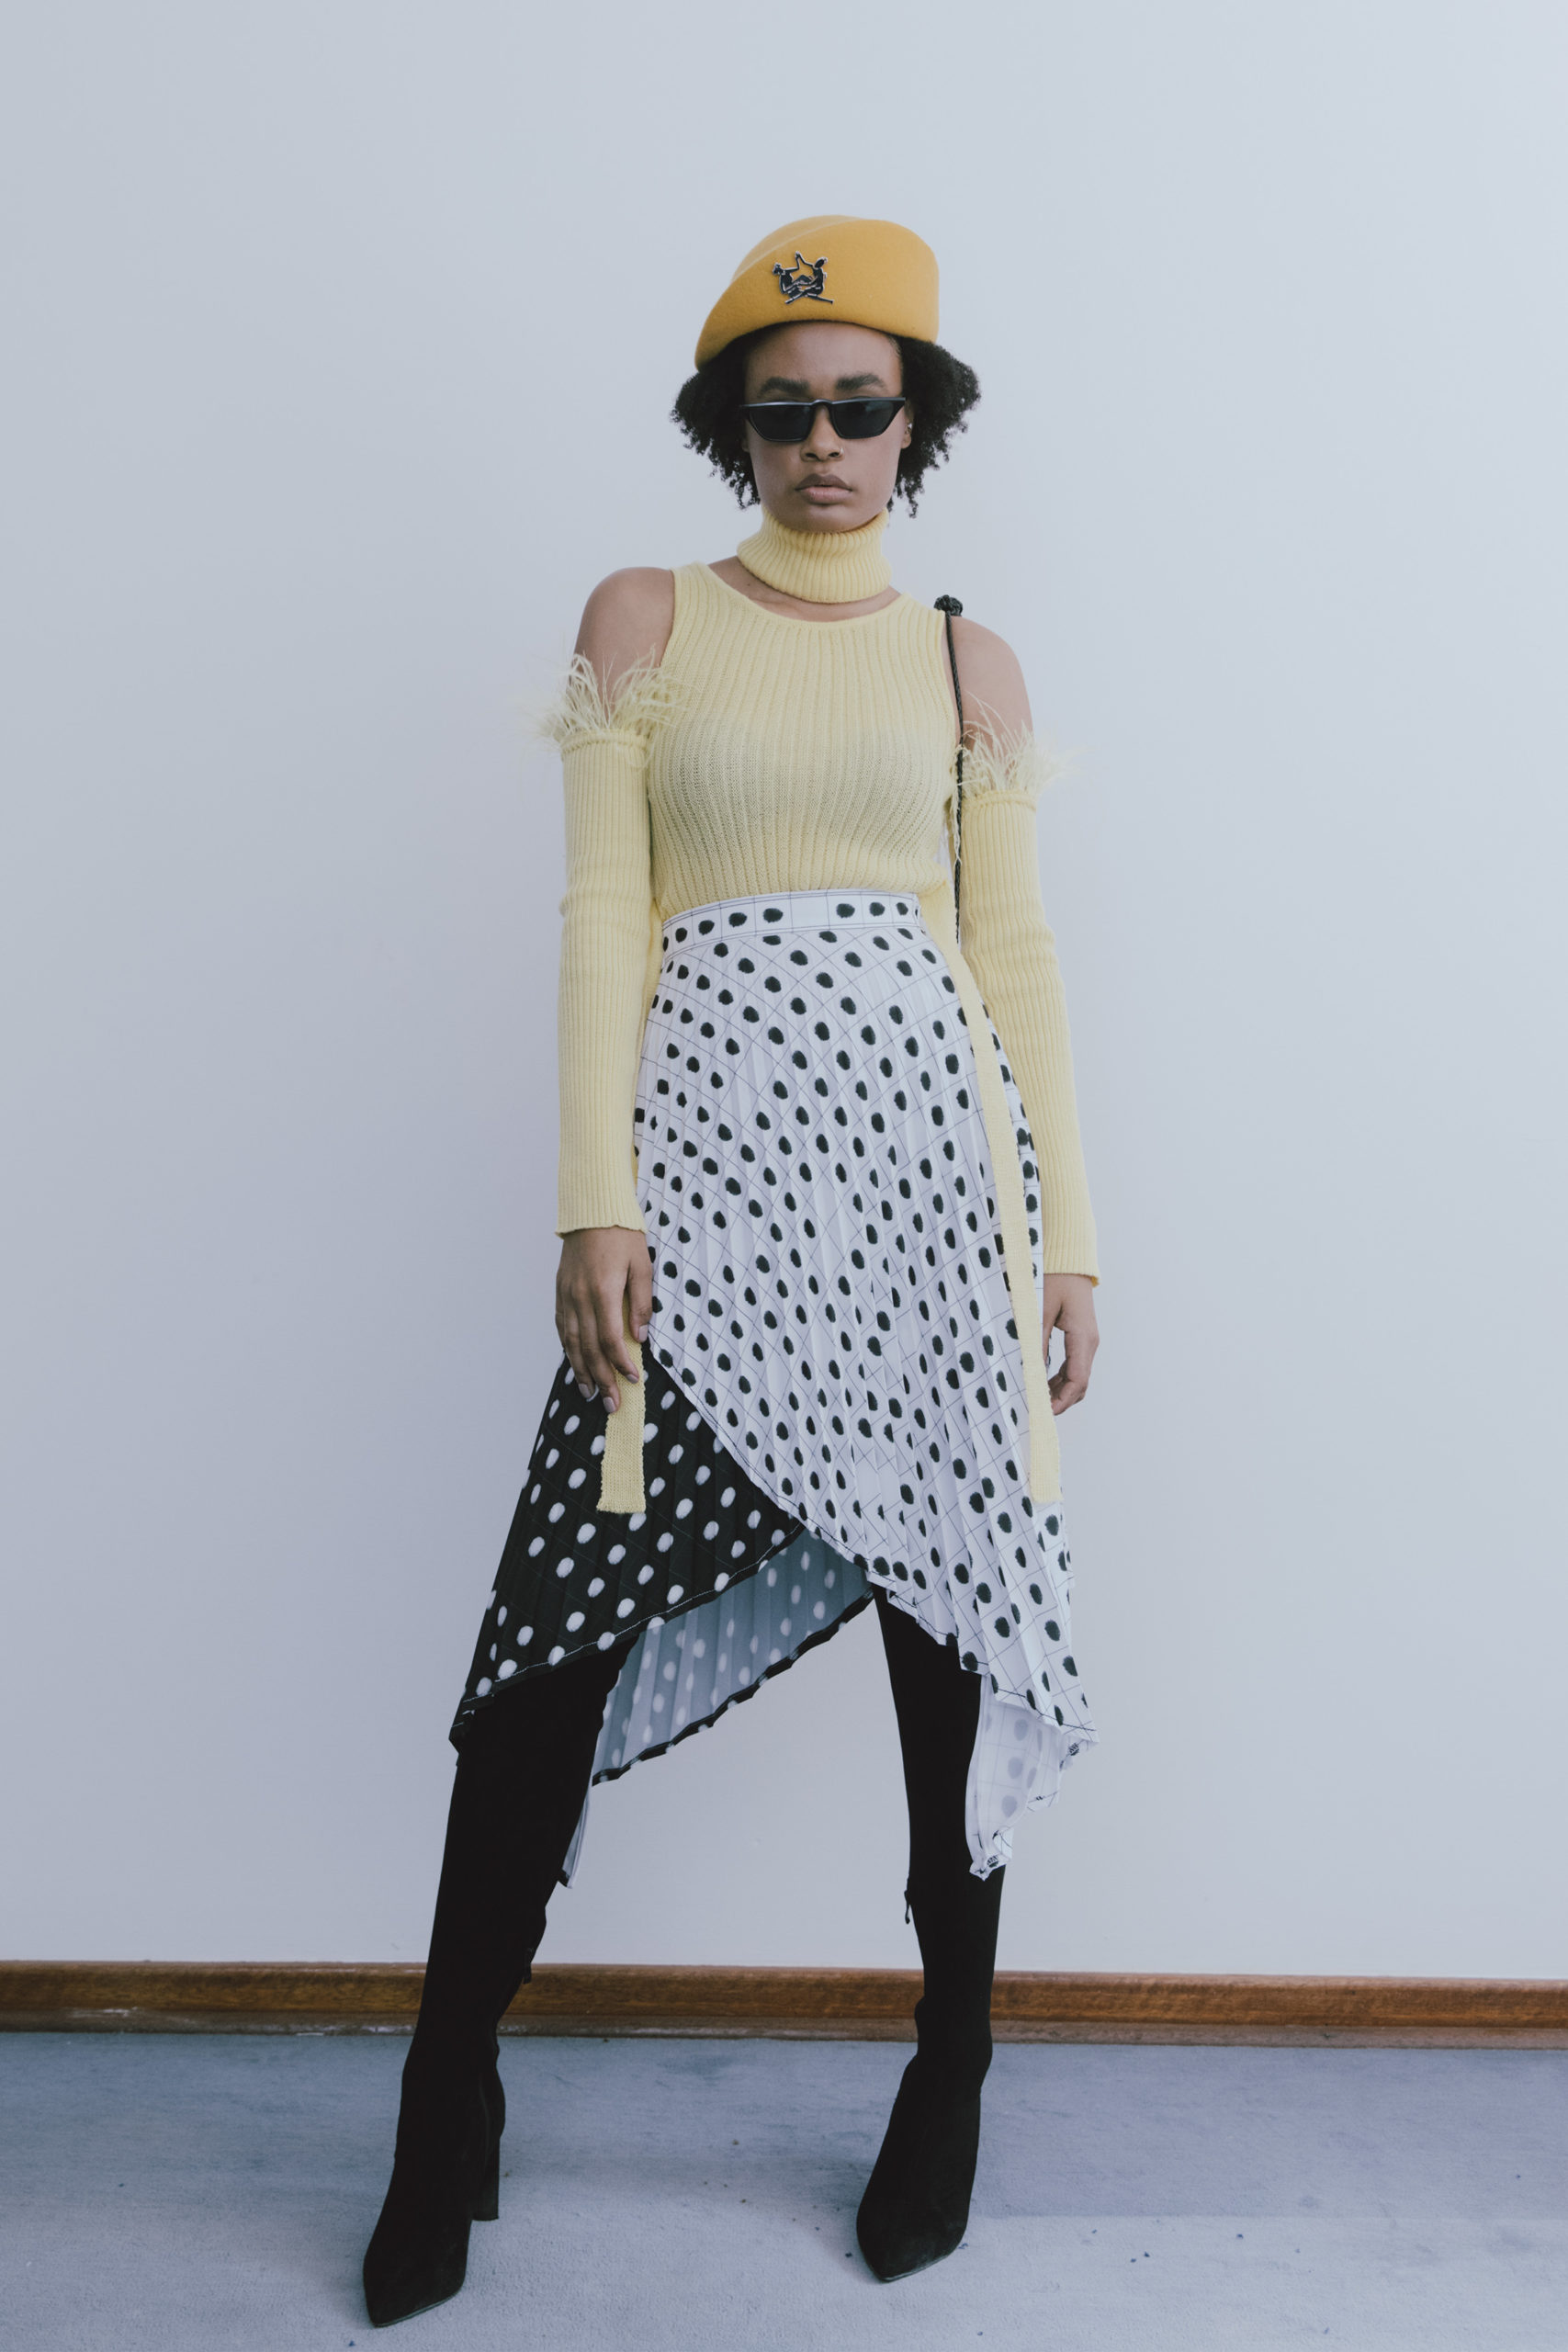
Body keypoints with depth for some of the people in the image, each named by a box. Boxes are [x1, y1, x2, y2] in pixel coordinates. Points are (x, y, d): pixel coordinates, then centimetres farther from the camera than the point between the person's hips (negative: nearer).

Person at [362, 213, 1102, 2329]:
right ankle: (449, 2099, 16)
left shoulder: (968, 661, 14)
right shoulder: (642, 622, 11)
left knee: (950, 1595, 5)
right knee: (570, 1603, -4)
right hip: (709, 1138, -1)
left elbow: (1015, 949, 10)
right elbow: (605, 918, 3)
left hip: (923, 1138, 2)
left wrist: (1066, 1228, 5)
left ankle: (954, 2067, 25)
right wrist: (598, 1200, -6)